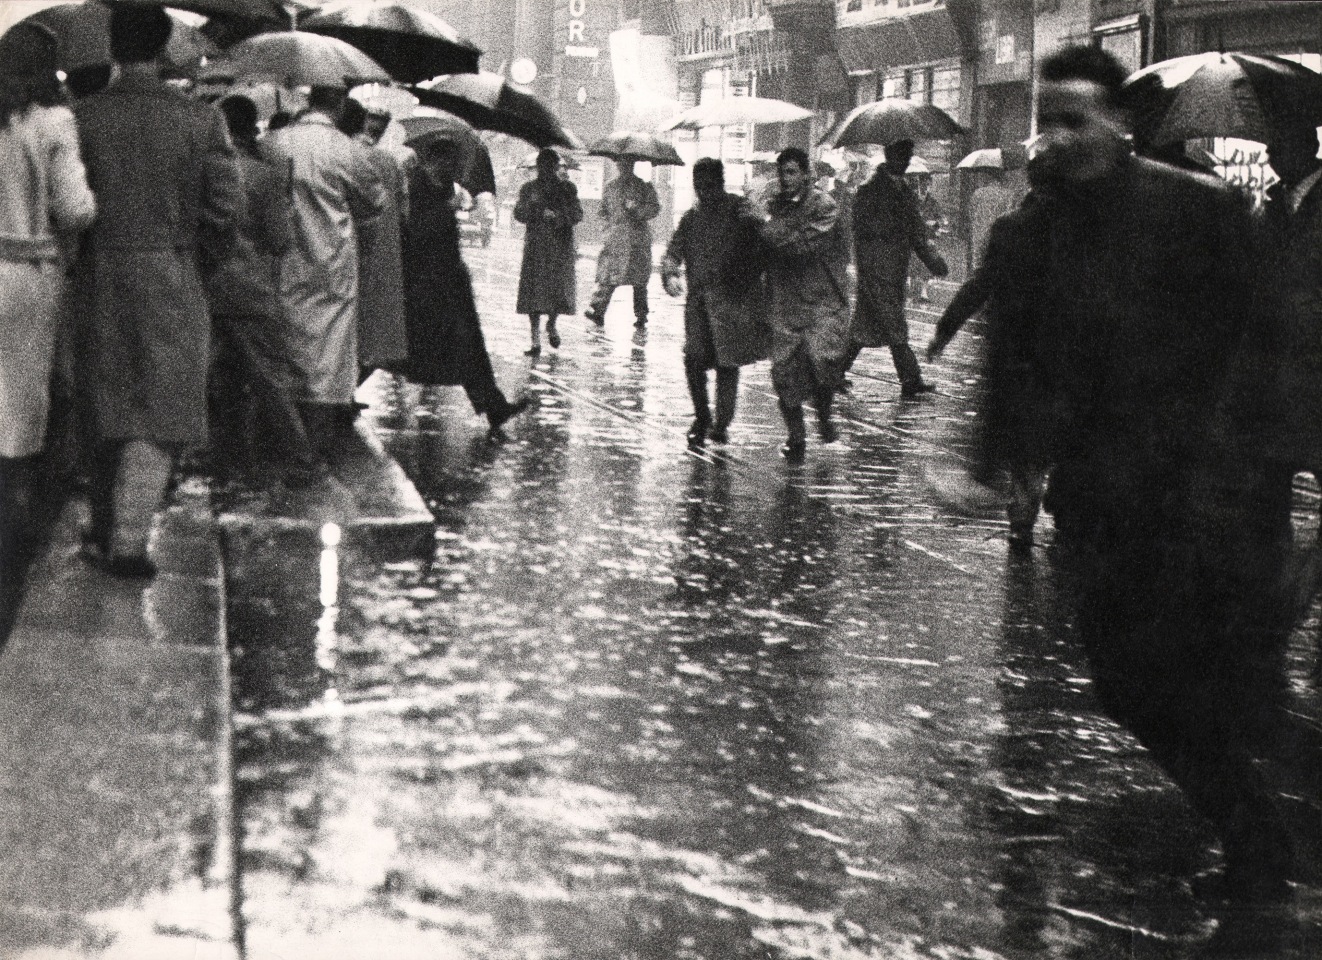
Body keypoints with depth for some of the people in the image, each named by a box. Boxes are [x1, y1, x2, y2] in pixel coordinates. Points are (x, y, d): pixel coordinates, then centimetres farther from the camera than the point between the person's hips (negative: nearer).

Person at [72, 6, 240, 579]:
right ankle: (127, 542, -8)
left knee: (109, 410, 17)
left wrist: (88, 246, 14)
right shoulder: (200, 120, -7)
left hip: (99, 284, 3)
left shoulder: (82, 118, -2)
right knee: (160, 414, 0)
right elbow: (226, 207, -8)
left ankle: (104, 528, 28)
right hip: (172, 284, -3)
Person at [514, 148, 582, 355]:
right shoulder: (529, 189, 9)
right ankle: (536, 340, -4)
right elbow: (519, 214, 1)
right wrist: (534, 204, -17)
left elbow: (577, 214, 2)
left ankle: (551, 325, 30)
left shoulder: (568, 188, 9)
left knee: (559, 289, 0)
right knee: (534, 290, -7)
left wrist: (558, 217, -15)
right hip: (536, 246, 0)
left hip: (561, 247, 1)